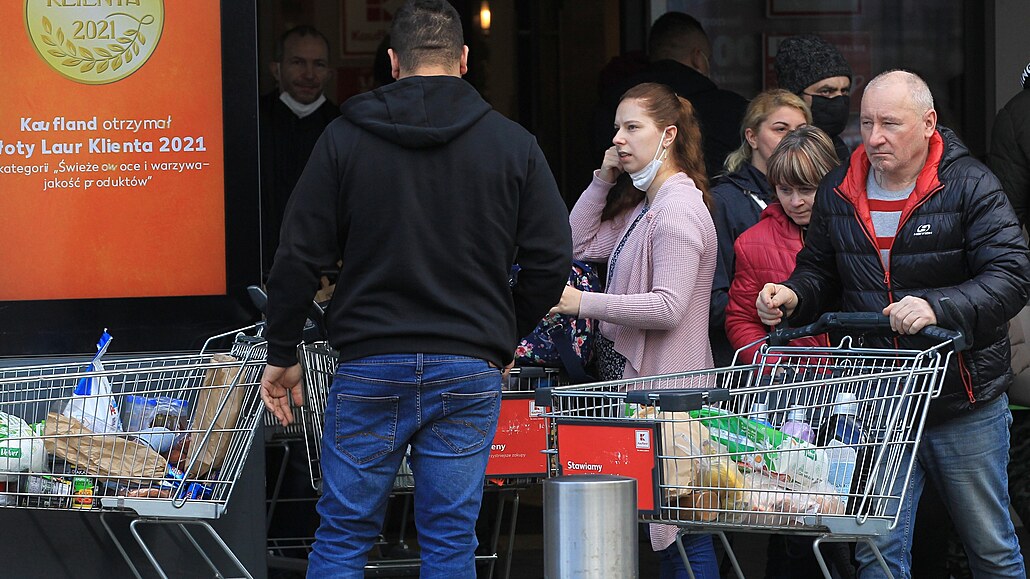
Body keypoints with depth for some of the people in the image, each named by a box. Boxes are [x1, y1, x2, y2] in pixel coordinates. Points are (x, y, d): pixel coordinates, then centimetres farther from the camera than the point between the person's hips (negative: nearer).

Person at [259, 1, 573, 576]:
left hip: (370, 368, -1)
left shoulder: (345, 139, 0)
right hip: (469, 372, 1)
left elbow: (299, 259, -1)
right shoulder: (514, 145, 2)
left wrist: (282, 354, 9)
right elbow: (552, 260, 1)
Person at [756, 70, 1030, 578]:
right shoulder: (838, 193, 5)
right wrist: (794, 295, -5)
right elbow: (820, 269, 19)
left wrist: (938, 307, -32)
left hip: (964, 402, -3)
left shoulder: (969, 186, -8)